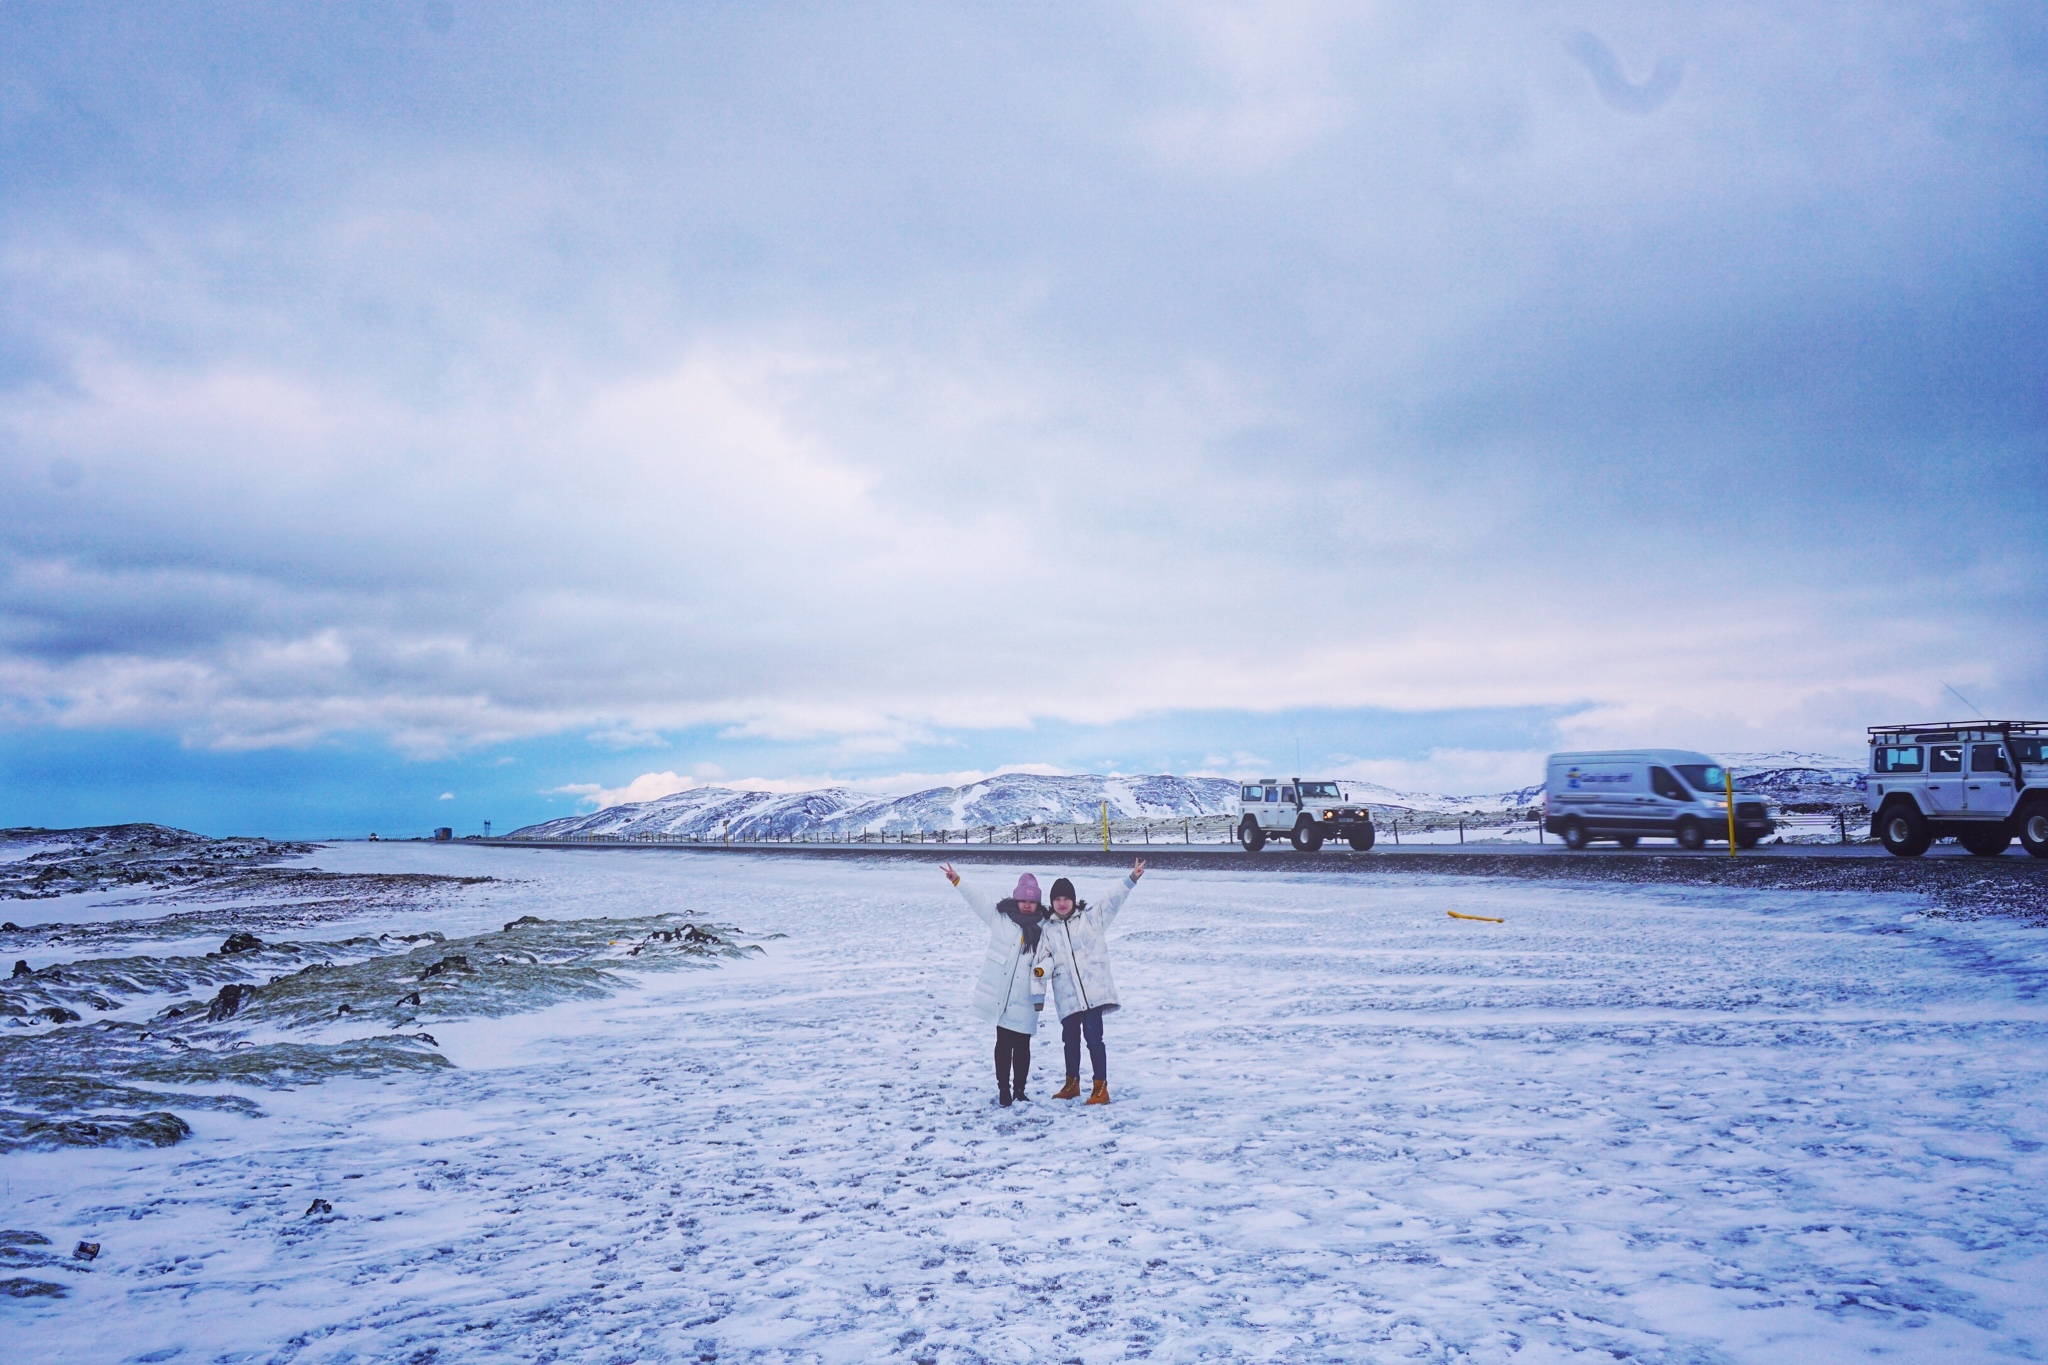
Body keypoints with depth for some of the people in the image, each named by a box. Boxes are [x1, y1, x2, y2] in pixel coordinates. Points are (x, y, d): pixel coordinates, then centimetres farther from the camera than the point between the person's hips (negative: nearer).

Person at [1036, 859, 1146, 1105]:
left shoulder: (1090, 917, 5)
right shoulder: (1048, 929, 13)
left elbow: (1113, 901, -4)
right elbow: (1047, 957, 12)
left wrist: (1132, 878, -18)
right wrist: (1041, 969, -13)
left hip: (1093, 990, -4)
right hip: (1066, 996, 4)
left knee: (1093, 1037, -9)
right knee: (1070, 1039, 14)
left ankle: (1101, 1087, -1)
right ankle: (1072, 1082, 33)